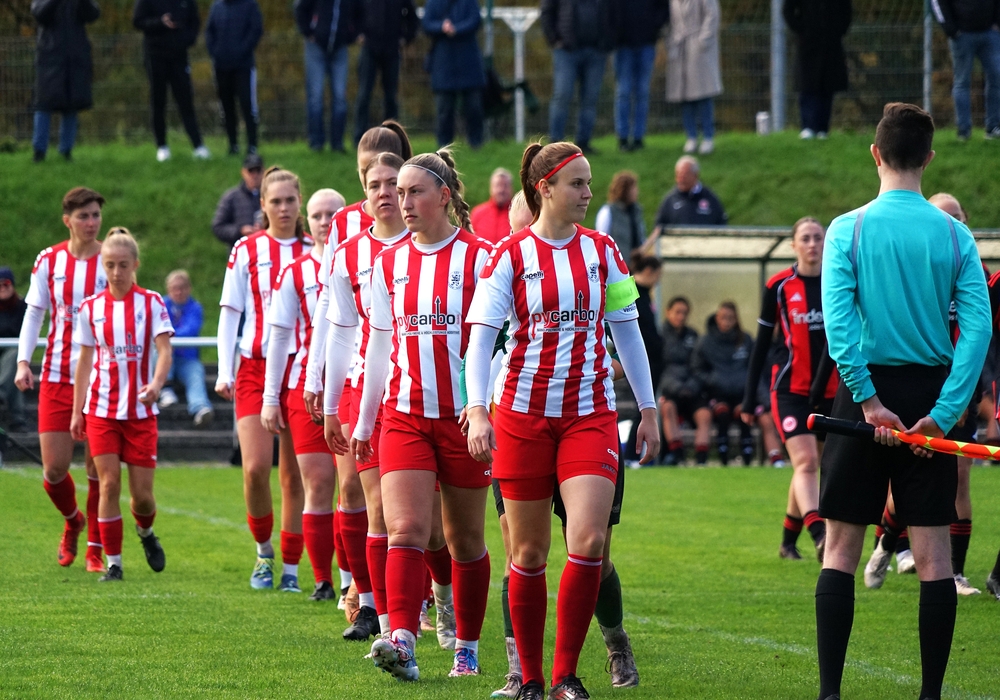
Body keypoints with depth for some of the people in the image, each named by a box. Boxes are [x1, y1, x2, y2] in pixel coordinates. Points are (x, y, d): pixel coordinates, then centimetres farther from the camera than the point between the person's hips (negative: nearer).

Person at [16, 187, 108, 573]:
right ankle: (73, 521, 30)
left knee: (99, 468, -2)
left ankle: (95, 550, 11)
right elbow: (34, 313, 10)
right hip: (56, 377, 1)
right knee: (54, 468, -2)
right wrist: (23, 361, -2)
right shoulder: (49, 261, 4)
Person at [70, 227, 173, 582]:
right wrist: (76, 412, 7)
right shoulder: (91, 308, 4)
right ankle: (112, 563, 0)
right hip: (101, 409, 1)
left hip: (140, 410, -1)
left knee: (142, 492, 0)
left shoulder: (151, 303, -1)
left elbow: (164, 351, -11)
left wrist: (156, 383, -31)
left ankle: (145, 532, 34)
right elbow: (84, 361, 10)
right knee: (109, 483, -9)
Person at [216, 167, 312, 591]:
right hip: (255, 367, -1)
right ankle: (263, 549, 11)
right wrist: (224, 372, -3)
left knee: (294, 475, 1)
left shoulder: (314, 252, 6)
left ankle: (290, 567, 10)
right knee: (256, 468, -13)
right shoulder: (246, 251, 5)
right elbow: (229, 313, 6)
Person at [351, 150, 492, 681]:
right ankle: (401, 642, -26)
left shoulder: (479, 257, -3)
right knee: (405, 529, -14)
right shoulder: (389, 263, 10)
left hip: (463, 415, -3)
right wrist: (363, 422, 18)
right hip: (404, 414, 3)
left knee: (464, 538, 7)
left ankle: (467, 647, 20)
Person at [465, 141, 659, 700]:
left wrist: (648, 409, 12)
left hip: (590, 413, 2)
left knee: (589, 541, -15)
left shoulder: (602, 250, 7)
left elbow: (627, 332, 13)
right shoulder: (509, 255, -3)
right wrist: (478, 410, -20)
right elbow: (481, 336, -8)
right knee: (529, 552, 3)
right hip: (523, 415, -2)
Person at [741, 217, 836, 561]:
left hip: (831, 390, 3)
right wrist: (749, 399, 3)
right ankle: (819, 537, -34)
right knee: (806, 461, -19)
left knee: (807, 468, 9)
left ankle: (788, 541, 25)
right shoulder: (778, 286, -2)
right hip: (790, 388, -3)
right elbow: (762, 343, 4)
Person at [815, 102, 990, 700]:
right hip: (930, 394, 1)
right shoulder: (956, 236, 0)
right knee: (934, 554, 4)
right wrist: (944, 413, -11)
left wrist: (868, 400, -15)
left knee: (841, 548, 5)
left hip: (867, 391, -1)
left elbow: (837, 319, -15)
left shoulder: (849, 229, -4)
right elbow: (977, 327, -9)